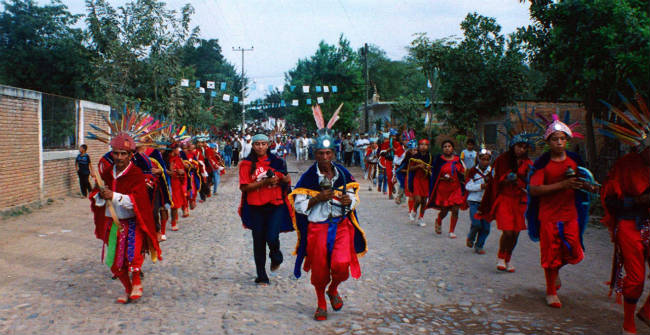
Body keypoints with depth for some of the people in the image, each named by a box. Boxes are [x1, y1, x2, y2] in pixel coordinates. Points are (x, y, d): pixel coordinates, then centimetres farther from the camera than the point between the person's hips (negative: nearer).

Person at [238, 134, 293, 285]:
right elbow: (244, 187, -7)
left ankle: (276, 256, 22)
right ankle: (261, 276, 23)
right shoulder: (247, 164, 1)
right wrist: (264, 182, -16)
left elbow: (288, 181, 12)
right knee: (259, 242, 7)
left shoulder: (276, 161, 6)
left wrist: (282, 177, -11)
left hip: (275, 205, 0)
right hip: (255, 207, 1)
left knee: (272, 238, -15)